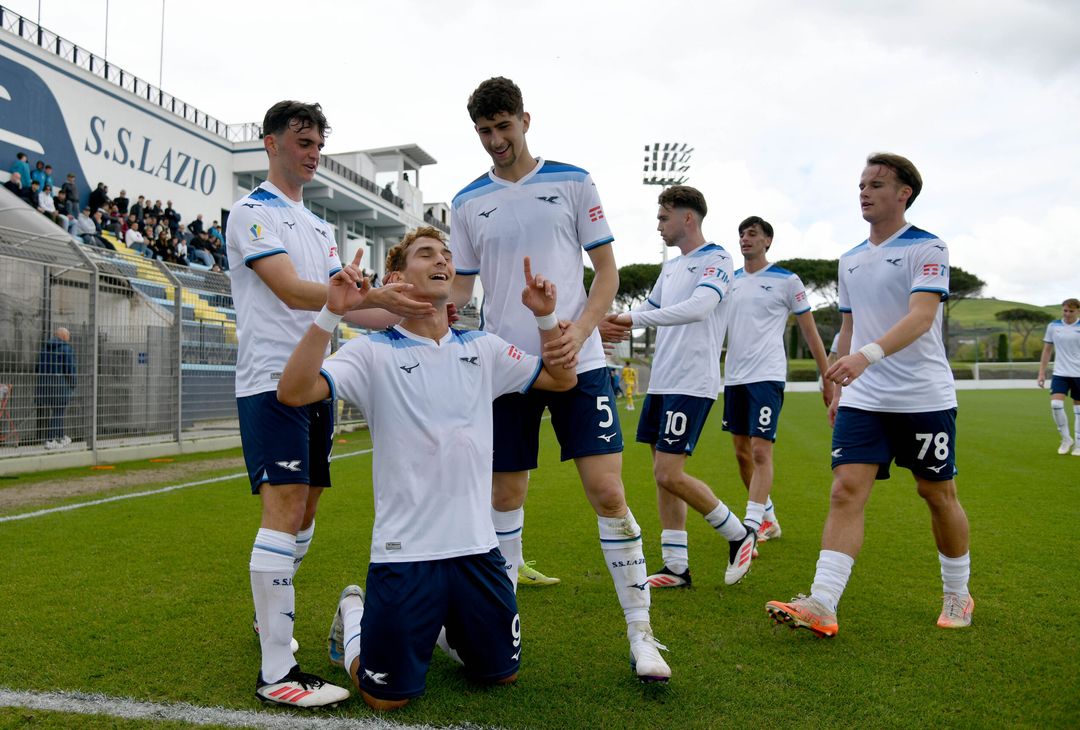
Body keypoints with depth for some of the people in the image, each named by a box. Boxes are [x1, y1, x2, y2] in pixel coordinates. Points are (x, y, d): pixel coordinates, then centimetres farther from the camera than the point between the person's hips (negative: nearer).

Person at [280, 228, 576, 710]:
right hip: (404, 549, -4)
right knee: (387, 697, 4)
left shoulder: (483, 348, 6)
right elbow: (293, 392, -18)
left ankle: (443, 625, 43)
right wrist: (331, 313, -28)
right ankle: (354, 615, 33)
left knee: (500, 672, 15)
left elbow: (562, 379, 11)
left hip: (476, 546, 4)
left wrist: (545, 315, -4)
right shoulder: (374, 351, -7)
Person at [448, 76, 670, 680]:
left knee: (608, 492, -7)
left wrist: (579, 331, -14)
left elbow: (607, 272, 2)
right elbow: (460, 286, 13)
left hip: (578, 361, -2)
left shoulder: (572, 182, 3)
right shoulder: (469, 202, 10)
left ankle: (641, 633, 6)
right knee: (505, 495, 8)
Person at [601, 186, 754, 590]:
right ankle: (676, 567, 17)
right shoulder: (670, 267, 17)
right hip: (661, 382, 9)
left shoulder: (716, 259, -8)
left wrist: (633, 318, -29)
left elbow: (699, 308, -26)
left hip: (692, 384, -8)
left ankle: (739, 534, 11)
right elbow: (649, 309, 26)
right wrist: (613, 323, 7)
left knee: (669, 474, -12)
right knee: (662, 474, 8)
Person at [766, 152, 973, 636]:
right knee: (846, 490, -8)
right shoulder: (850, 260, 13)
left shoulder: (927, 248, -6)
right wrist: (839, 390, 16)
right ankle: (821, 605, -12)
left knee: (938, 494, 8)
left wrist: (867, 354, -36)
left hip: (924, 397, -4)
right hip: (863, 399, 4)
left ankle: (957, 595, 30)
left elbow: (922, 315, -21)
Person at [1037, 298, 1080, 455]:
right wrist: (1041, 373, 6)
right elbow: (1047, 350, 9)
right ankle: (1066, 439, 5)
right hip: (1060, 373, 1)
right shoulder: (1053, 326, 3)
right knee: (1056, 404, -14)